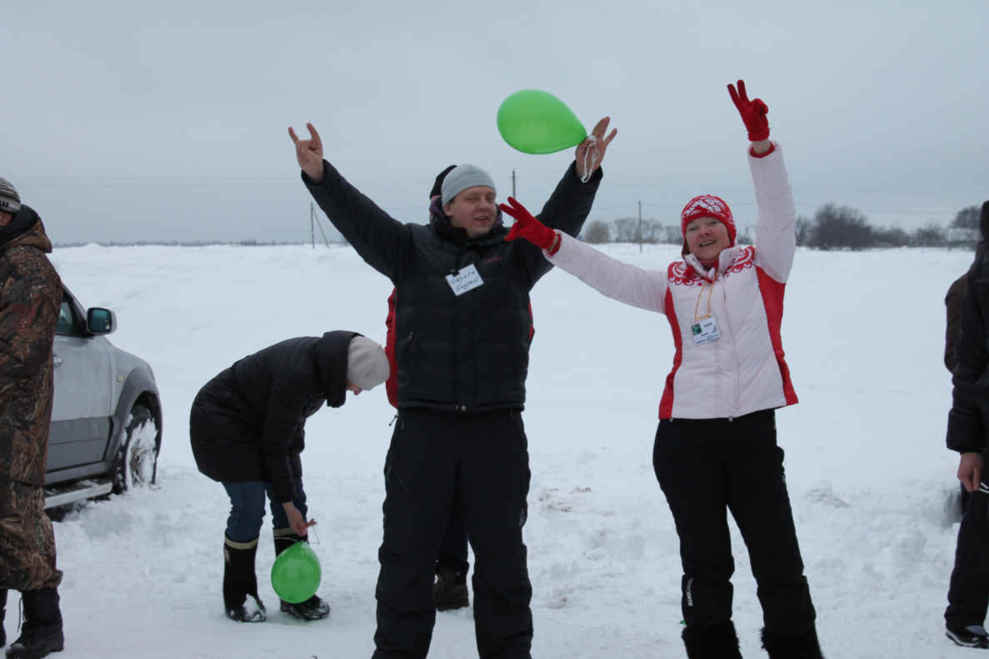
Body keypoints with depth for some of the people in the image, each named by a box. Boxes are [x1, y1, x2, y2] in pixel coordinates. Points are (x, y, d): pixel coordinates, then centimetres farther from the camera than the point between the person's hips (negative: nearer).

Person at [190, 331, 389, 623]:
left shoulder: (324, 362, -10)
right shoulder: (296, 376, -36)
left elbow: (291, 424, 7)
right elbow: (274, 445, -27)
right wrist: (287, 503, -20)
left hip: (262, 421, 9)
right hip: (222, 422, -9)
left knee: (295, 501, 0)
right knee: (249, 507, -13)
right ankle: (237, 598, 1)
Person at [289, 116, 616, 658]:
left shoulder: (516, 253, 7)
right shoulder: (411, 249, 4)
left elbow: (558, 222, -8)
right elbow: (359, 219, -9)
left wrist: (583, 175, -27)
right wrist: (319, 176, -27)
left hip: (497, 429, 1)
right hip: (423, 428, -1)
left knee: (501, 552, 10)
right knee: (408, 551, 5)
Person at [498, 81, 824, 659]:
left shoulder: (761, 268, 7)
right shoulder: (673, 286, 12)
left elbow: (779, 213, -5)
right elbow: (612, 275, 5)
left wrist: (761, 142, -19)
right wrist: (550, 241, -7)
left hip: (753, 431, -2)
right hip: (685, 436, 2)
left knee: (779, 562, 2)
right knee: (705, 564, 9)